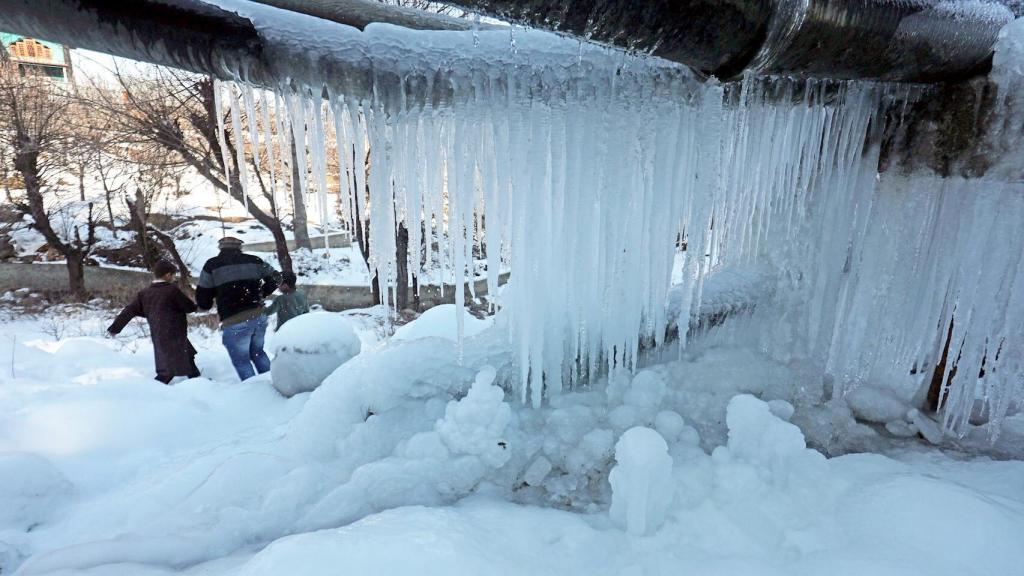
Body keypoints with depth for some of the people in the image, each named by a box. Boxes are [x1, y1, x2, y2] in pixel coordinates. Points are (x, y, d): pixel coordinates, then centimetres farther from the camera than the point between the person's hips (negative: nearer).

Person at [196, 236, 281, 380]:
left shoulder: (212, 265, -2)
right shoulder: (254, 260, 7)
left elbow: (202, 297, 1)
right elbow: (275, 277, 15)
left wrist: (206, 305, 23)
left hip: (234, 322, -4)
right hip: (259, 317, 4)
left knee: (241, 361, 11)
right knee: (257, 352, 24)